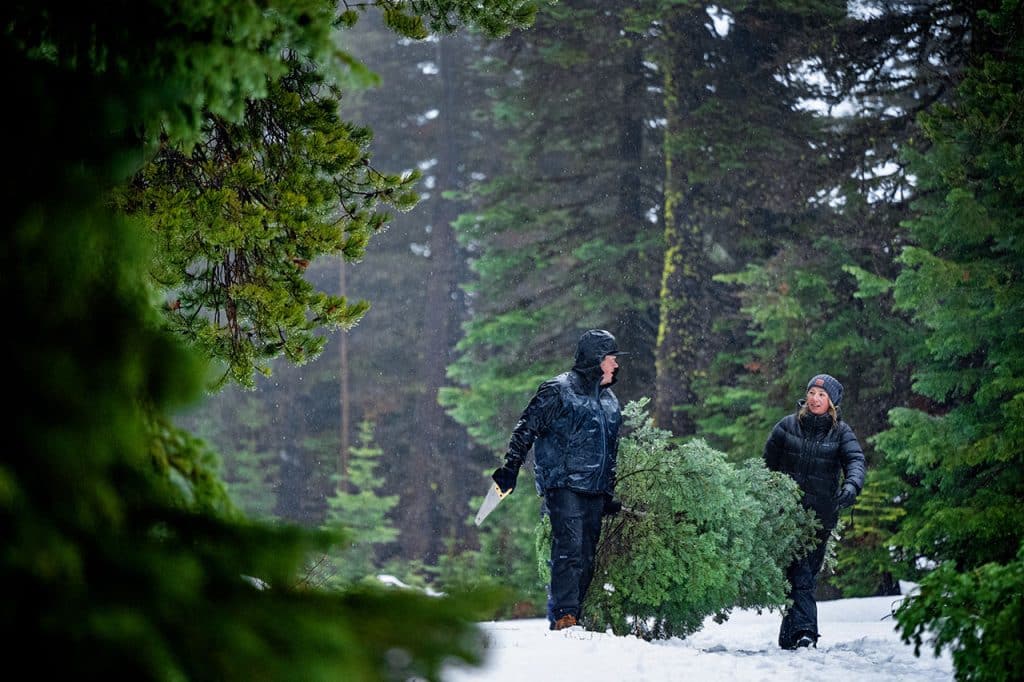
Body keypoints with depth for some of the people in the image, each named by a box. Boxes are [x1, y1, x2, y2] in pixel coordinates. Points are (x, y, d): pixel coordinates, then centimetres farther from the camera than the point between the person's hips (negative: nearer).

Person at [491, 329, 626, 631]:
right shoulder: (558, 390, -3)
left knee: (587, 557, 4)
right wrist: (511, 468, -9)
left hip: (594, 491, 7)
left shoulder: (610, 401, 20)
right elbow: (526, 428, -4)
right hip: (563, 484, -7)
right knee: (569, 549, -18)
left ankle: (574, 618, 7)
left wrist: (609, 495, 26)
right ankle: (563, 616, -22)